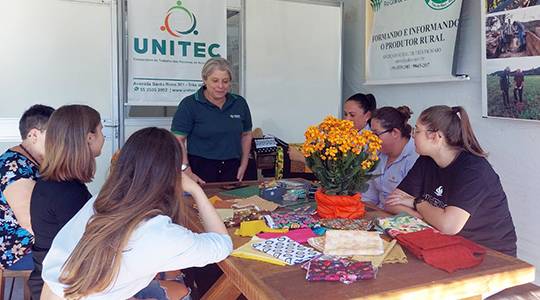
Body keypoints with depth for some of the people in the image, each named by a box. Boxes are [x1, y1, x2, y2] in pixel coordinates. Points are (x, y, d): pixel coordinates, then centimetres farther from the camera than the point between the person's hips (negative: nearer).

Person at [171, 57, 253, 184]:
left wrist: (243, 165, 11)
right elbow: (178, 139, -9)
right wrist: (187, 172, -18)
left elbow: (246, 135, 18)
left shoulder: (240, 103, 7)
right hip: (200, 170, -3)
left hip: (232, 170, 4)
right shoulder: (190, 104, -5)